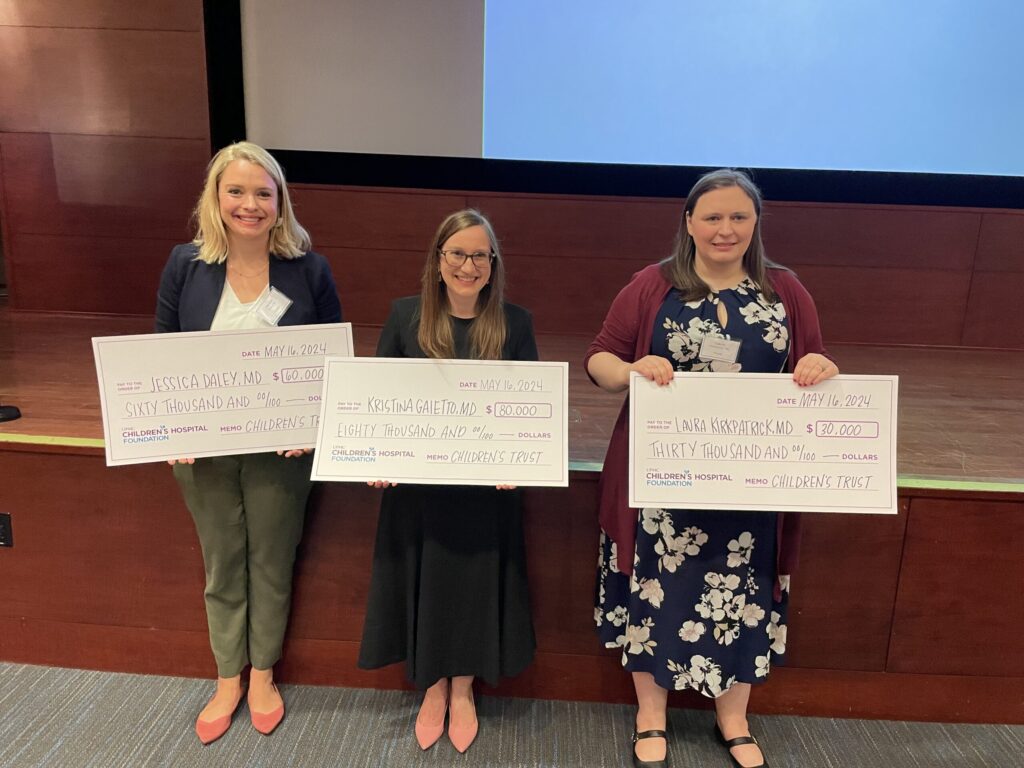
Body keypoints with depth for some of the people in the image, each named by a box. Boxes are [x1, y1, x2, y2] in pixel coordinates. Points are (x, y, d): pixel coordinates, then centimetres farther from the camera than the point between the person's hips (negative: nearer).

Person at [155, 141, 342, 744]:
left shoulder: (310, 269, -7)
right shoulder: (185, 265, -2)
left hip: (281, 447, -1)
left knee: (271, 562, 14)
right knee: (222, 565, 17)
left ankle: (262, 674, 37)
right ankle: (228, 679, 38)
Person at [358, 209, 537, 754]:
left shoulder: (514, 323, -1)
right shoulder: (405, 315, 0)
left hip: (487, 486, 0)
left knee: (475, 583, 11)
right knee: (425, 582, 12)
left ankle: (463, 690, 36)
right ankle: (433, 689, 37)